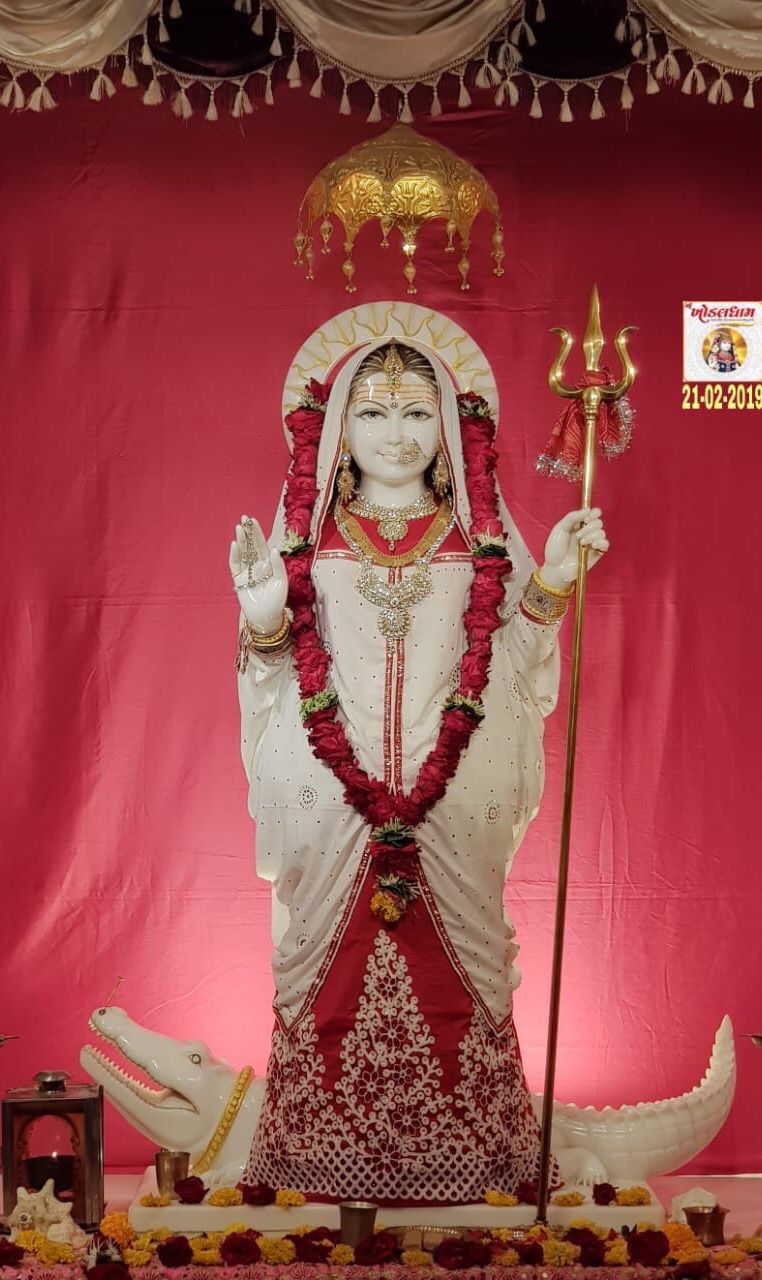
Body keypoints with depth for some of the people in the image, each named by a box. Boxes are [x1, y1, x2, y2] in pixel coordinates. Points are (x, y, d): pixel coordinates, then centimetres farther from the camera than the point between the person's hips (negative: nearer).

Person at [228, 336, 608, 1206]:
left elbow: (512, 658, 3)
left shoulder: (480, 536, 7)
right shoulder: (308, 534, 6)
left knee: (459, 955, 4)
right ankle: (329, 1143, 16)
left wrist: (551, 585, -11)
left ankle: (464, 1143, 16)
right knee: (331, 963, 3)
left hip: (455, 796, 1)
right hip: (333, 795, 0)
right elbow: (277, 670, 5)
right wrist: (263, 617, -15)